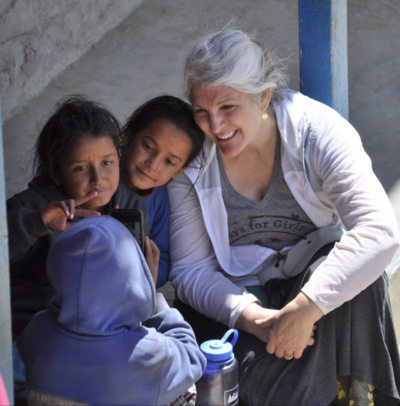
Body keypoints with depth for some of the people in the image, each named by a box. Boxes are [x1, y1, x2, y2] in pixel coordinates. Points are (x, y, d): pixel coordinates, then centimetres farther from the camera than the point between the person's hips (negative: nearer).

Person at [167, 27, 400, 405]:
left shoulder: (317, 129, -17)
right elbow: (190, 269, -8)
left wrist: (304, 309, -36)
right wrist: (252, 316, -26)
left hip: (313, 281, 1)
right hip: (233, 299, 0)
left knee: (356, 268, -33)